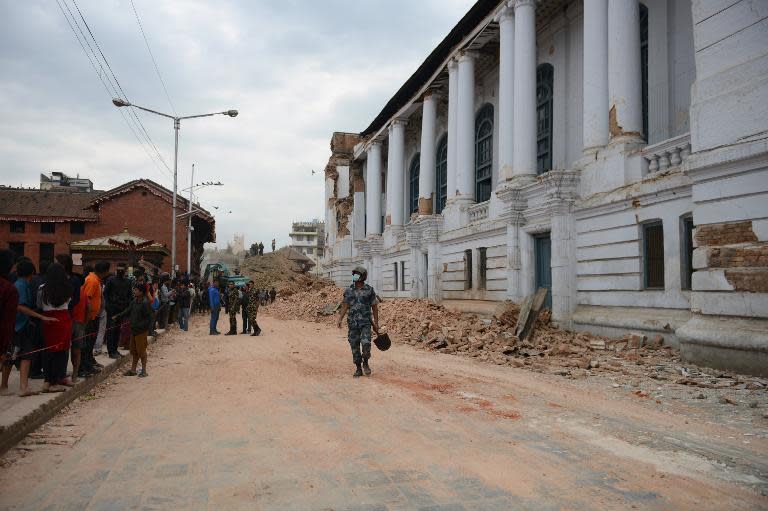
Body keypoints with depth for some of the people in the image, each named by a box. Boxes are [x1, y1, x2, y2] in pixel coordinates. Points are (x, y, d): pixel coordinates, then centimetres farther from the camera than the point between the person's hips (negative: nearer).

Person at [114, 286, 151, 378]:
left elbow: (148, 318, -18)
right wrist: (117, 316, 7)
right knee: (133, 350, 15)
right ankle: (133, 369, 25)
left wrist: (139, 326, -22)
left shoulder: (145, 303, -18)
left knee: (141, 350, 0)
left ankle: (144, 370, 11)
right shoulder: (134, 301, 7)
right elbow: (128, 311, 16)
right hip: (133, 330, 8)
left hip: (141, 331, -8)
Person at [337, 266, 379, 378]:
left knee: (366, 344, -16)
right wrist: (340, 319, -8)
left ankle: (365, 363, 10)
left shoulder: (369, 290, -1)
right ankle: (358, 369, 16)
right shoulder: (348, 291, 4)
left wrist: (376, 323, 1)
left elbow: (375, 307, 3)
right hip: (353, 323, 2)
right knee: (354, 346, 4)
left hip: (366, 323, -2)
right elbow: (345, 306, 6)